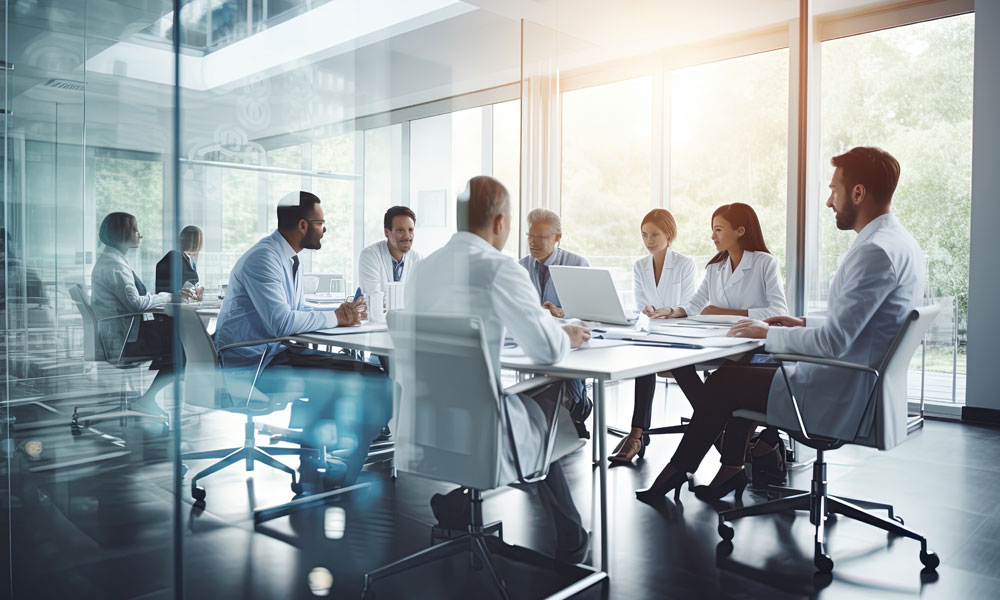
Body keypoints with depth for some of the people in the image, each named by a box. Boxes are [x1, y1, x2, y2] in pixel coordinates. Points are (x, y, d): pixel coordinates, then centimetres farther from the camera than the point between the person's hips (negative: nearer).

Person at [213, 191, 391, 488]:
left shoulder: (290, 258, 13)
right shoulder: (263, 258, -18)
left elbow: (298, 309, 23)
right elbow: (282, 322, -27)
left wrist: (341, 313, 4)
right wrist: (335, 318, -13)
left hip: (275, 353, 10)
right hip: (253, 366, -10)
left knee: (370, 376, 0)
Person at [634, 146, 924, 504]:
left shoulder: (876, 251, -23)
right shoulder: (901, 243, 10)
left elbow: (834, 341, -28)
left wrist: (768, 334, -14)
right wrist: (805, 324, 12)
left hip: (842, 402, -10)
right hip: (866, 390, 10)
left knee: (722, 382, 2)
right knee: (747, 367, 20)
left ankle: (678, 470, 22)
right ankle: (731, 469, 26)